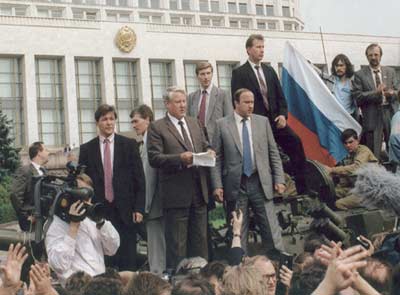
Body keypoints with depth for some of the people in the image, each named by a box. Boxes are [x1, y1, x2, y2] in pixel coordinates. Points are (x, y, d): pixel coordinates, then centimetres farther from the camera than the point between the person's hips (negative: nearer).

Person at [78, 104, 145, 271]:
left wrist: (138, 208, -3)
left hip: (125, 210, 0)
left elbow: (139, 179, 4)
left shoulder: (129, 145, 6)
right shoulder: (86, 149, 8)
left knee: (128, 261, 1)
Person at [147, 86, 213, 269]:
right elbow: (154, 158, -11)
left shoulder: (194, 124, 16)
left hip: (199, 191, 6)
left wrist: (209, 152, -2)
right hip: (176, 192, -6)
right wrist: (180, 158, -21)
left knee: (200, 239, 13)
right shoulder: (157, 128, -4)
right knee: (176, 243, 0)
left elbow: (205, 146, 22)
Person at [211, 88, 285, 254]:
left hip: (260, 183, 1)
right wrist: (217, 185, -6)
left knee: (271, 229, 0)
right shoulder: (222, 125, 1)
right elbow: (217, 158, 1)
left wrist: (279, 179, 2)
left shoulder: (263, 122, 8)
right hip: (235, 185, -1)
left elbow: (273, 153, 9)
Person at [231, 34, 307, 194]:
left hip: (275, 120, 4)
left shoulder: (270, 71, 17)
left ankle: (302, 188, -11)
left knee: (295, 143, -13)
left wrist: (283, 115, -1)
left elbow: (280, 96, 15)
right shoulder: (239, 73, 0)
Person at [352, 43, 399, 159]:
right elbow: (357, 96, -6)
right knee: (374, 154, 1)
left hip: (390, 114, 3)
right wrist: (376, 93, -18)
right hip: (372, 117, -3)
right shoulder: (360, 74, 2)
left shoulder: (390, 72, 12)